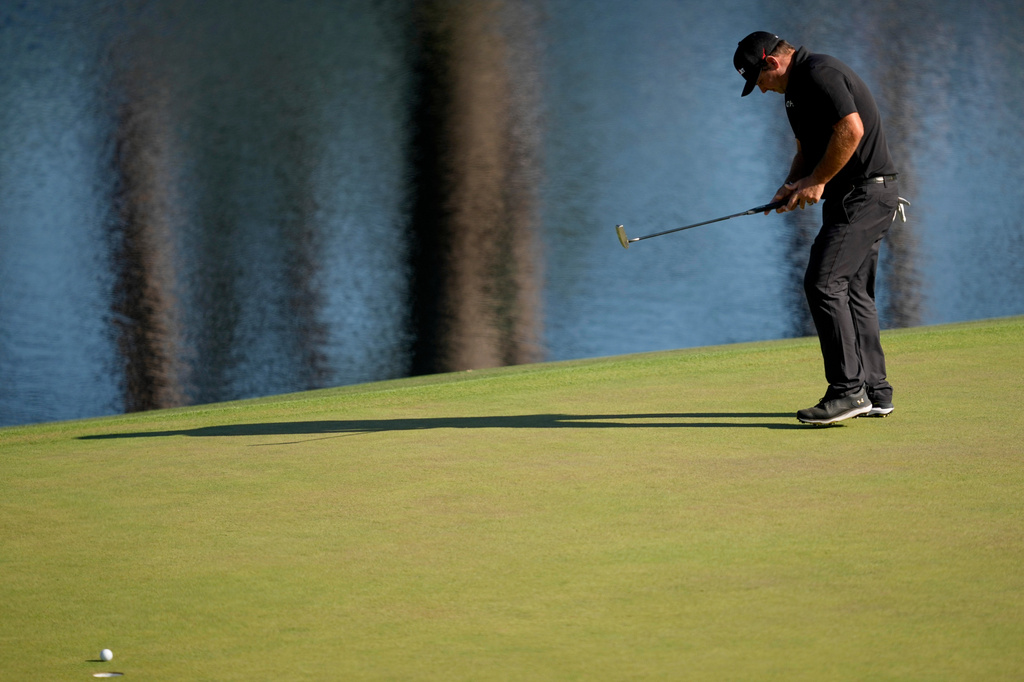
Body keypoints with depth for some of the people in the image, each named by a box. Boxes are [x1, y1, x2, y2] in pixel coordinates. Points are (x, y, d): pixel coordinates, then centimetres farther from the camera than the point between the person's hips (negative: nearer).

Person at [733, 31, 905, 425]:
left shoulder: (818, 75, -15)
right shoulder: (797, 88, 19)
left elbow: (851, 130, -25)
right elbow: (809, 148, 29)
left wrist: (817, 181, -16)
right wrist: (792, 185, 9)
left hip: (864, 194, -11)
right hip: (864, 198, 11)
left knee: (823, 283, -15)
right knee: (852, 290, 12)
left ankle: (848, 390, -18)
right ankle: (875, 393, 14)